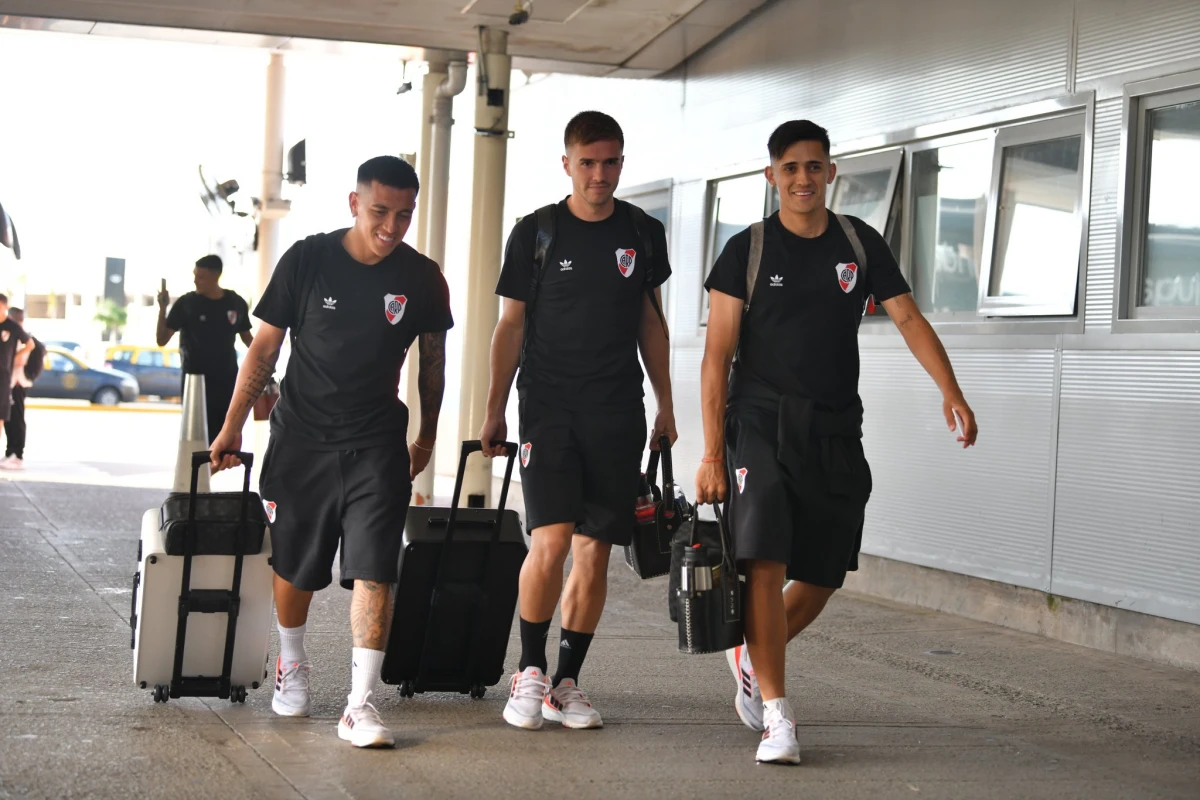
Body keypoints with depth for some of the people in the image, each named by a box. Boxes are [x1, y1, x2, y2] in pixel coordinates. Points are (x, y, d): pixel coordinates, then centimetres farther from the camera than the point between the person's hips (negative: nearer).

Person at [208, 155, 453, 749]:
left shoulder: (422, 279, -2)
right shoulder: (307, 260, -7)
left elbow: (432, 360, 13)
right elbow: (264, 348, 0)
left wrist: (427, 436, 19)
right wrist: (232, 428, 0)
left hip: (377, 444, 0)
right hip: (301, 438, 0)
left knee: (374, 568, -12)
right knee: (294, 565, 11)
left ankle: (360, 705, -11)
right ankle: (291, 666, 37)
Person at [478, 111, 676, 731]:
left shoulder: (644, 234, 8)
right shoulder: (535, 232, 0)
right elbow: (511, 325, 5)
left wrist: (666, 406, 15)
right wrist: (493, 412, 3)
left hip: (617, 413, 3)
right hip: (548, 407, -3)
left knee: (595, 552, 2)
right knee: (551, 539, -16)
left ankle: (565, 684, 12)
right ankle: (529, 671, 1)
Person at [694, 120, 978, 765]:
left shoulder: (860, 244, 7)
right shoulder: (747, 251, -2)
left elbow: (908, 318, 4)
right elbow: (717, 356, -3)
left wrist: (951, 392, -13)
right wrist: (712, 453, -9)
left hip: (836, 434, 4)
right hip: (761, 426, -3)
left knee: (822, 577, 8)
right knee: (765, 564, -16)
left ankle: (752, 659, 34)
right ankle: (776, 717, -12)